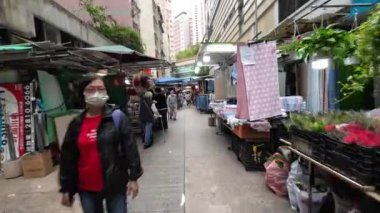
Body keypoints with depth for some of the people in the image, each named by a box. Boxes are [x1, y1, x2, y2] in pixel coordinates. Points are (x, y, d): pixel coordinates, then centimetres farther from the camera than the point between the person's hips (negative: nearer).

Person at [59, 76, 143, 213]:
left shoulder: (117, 117, -9)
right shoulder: (76, 124, 0)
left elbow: (130, 147, -10)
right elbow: (68, 157, 5)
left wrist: (133, 177, -11)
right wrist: (66, 188, 7)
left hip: (115, 184, -3)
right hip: (86, 187, 3)